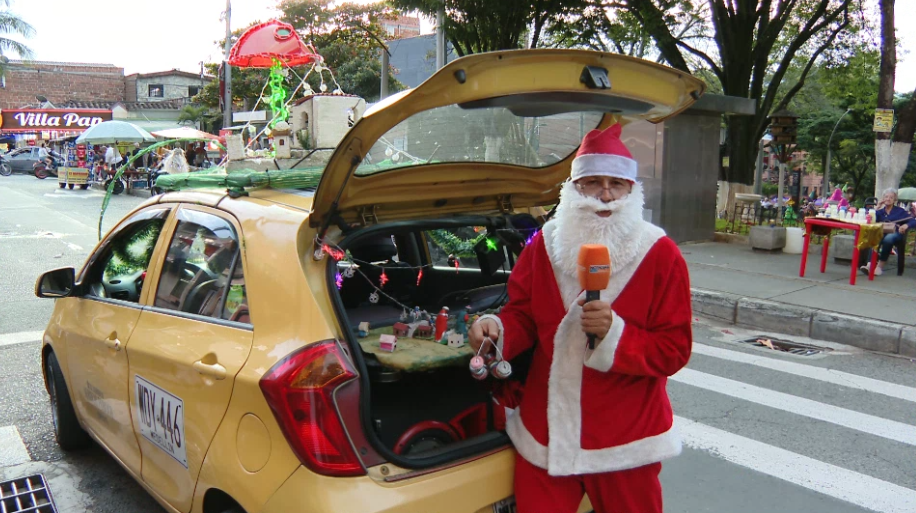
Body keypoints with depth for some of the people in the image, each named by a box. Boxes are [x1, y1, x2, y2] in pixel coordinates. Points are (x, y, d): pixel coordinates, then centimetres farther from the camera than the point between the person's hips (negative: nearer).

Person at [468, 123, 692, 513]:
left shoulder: (660, 255, -9)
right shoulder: (546, 243, -1)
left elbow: (674, 350, -9)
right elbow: (522, 315, 6)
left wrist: (615, 334, -26)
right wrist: (496, 331, -17)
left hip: (625, 438, -2)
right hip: (546, 431, 2)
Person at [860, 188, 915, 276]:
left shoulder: (900, 211, 18)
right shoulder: (880, 211, 23)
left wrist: (906, 225, -17)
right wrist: (876, 208, 7)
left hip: (895, 234, -1)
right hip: (881, 233, 1)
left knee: (888, 238, -40)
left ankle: (880, 266, -34)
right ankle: (870, 265, -55)